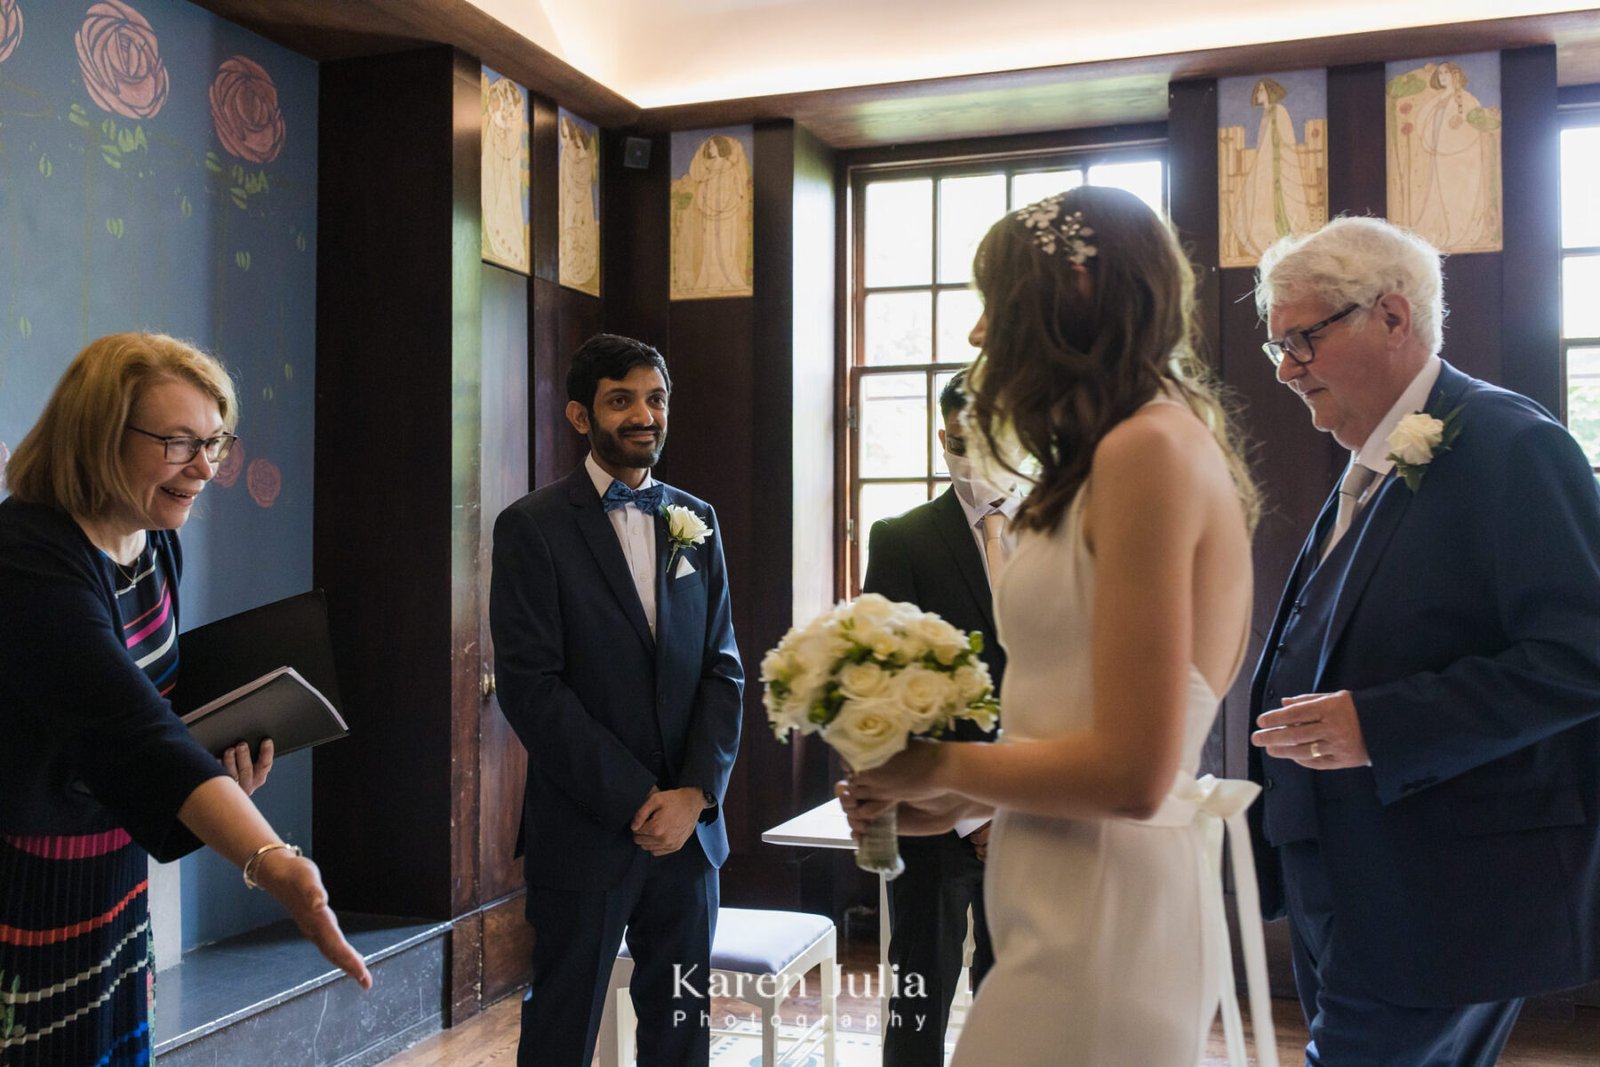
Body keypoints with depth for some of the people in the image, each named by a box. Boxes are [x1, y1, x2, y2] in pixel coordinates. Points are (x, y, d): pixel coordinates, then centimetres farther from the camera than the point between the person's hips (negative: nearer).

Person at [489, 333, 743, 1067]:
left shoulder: (696, 522, 10)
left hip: (689, 822, 4)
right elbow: (530, 684, -11)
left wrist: (695, 792, -7)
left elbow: (723, 666, 7)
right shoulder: (532, 527, -4)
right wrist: (636, 801, -13)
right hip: (585, 832, -4)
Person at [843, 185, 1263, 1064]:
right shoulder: (1170, 441, 12)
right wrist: (955, 803, 12)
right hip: (1079, 913, 9)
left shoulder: (1148, 448, -16)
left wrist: (942, 768, -6)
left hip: (1100, 931, -9)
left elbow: (1130, 773, -20)